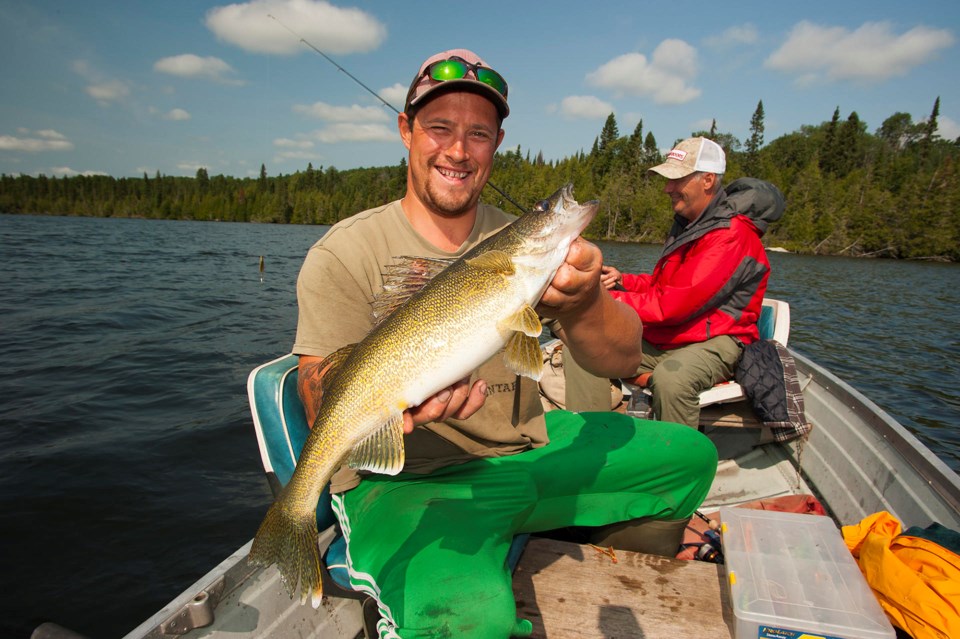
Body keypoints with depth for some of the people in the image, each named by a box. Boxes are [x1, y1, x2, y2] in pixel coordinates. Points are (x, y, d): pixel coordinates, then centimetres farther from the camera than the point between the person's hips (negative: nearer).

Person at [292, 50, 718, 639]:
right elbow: (324, 403, -13)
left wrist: (581, 304, -31)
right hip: (404, 479, -5)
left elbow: (624, 361, -7)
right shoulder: (346, 254, -9)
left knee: (692, 454, 10)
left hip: (527, 452, 6)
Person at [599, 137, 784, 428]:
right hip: (661, 338, 9)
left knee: (670, 378, -40)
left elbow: (678, 302, -24)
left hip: (714, 341, -9)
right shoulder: (687, 224, 13)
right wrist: (623, 280, 2)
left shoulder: (731, 235, -18)